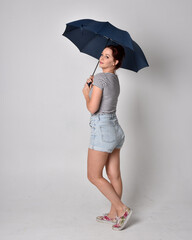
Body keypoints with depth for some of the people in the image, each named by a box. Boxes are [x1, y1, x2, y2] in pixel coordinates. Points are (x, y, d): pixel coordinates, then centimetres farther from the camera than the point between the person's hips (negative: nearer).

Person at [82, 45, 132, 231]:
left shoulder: (100, 78, -14)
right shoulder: (115, 79, 14)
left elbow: (92, 108, -16)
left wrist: (86, 93, 2)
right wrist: (92, 85, 13)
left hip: (102, 130, -9)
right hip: (115, 128, 9)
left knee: (94, 176, 2)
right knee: (114, 175, 13)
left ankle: (122, 209, 5)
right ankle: (113, 214, 23)